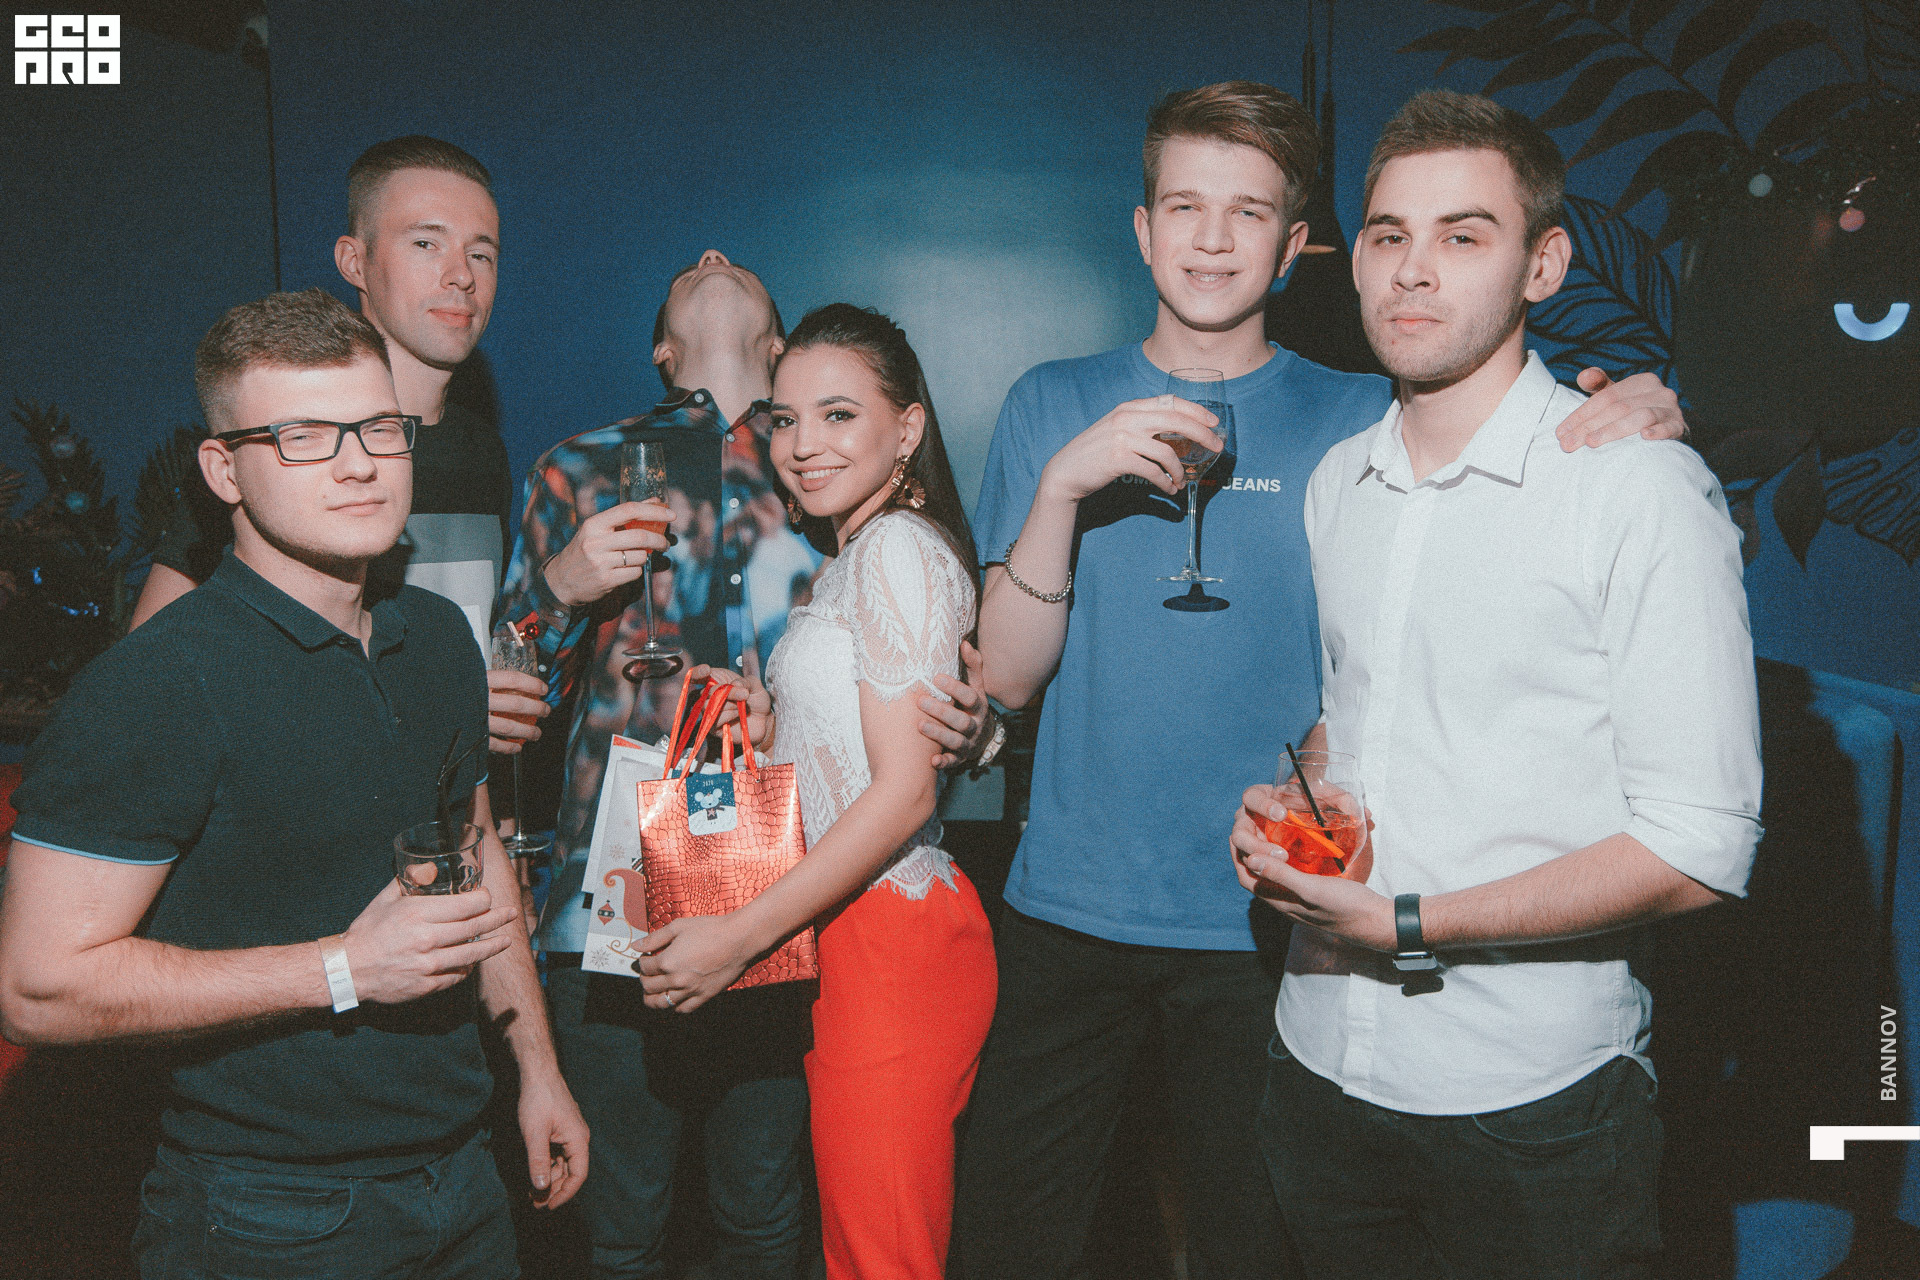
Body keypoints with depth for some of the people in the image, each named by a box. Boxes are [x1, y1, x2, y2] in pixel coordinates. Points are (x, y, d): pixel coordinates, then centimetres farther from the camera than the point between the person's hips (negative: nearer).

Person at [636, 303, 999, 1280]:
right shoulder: (852, 558, 18)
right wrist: (760, 723, 7)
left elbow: (905, 790, -19)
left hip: (889, 939, -10)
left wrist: (742, 935, -17)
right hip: (845, 934, 10)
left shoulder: (900, 547, -13)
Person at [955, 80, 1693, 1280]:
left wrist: (1636, 420, -21)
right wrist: (1063, 486, -20)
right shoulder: (1055, 405, 2)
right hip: (1072, 908, 1)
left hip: (1264, 921, -1)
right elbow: (1009, 675, -5)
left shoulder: (1362, 419, 0)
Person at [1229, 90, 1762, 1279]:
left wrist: (1409, 924, -20)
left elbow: (1698, 847, -15)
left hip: (1529, 1102, -5)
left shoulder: (1644, 488, -12)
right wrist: (1289, 811, -3)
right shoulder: (1335, 482, 6)